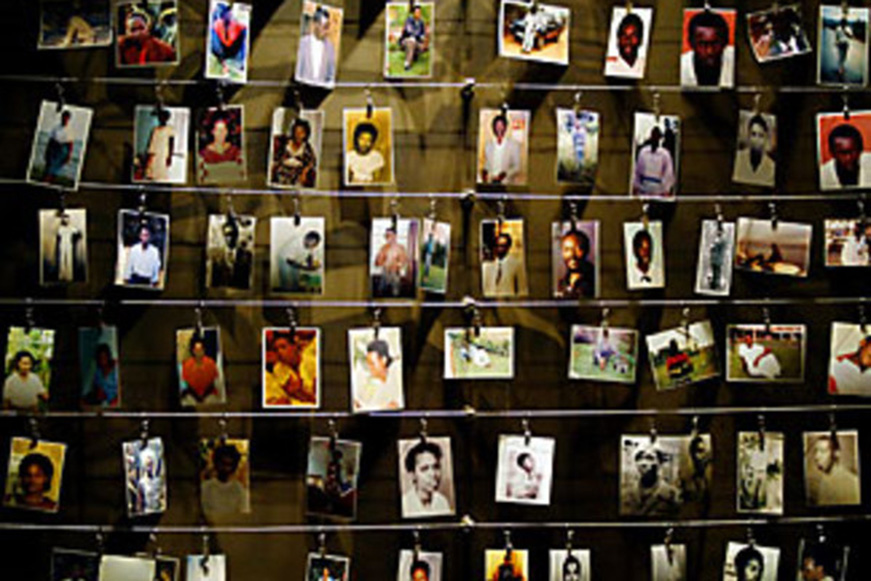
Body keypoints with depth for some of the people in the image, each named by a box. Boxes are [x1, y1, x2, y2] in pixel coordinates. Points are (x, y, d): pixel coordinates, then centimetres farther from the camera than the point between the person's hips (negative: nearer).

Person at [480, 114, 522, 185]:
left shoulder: (514, 145, -3)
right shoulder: (488, 144, 9)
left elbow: (517, 167, -2)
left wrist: (504, 174, -17)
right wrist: (484, 171, -3)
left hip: (507, 184, -3)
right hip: (490, 183, 3)